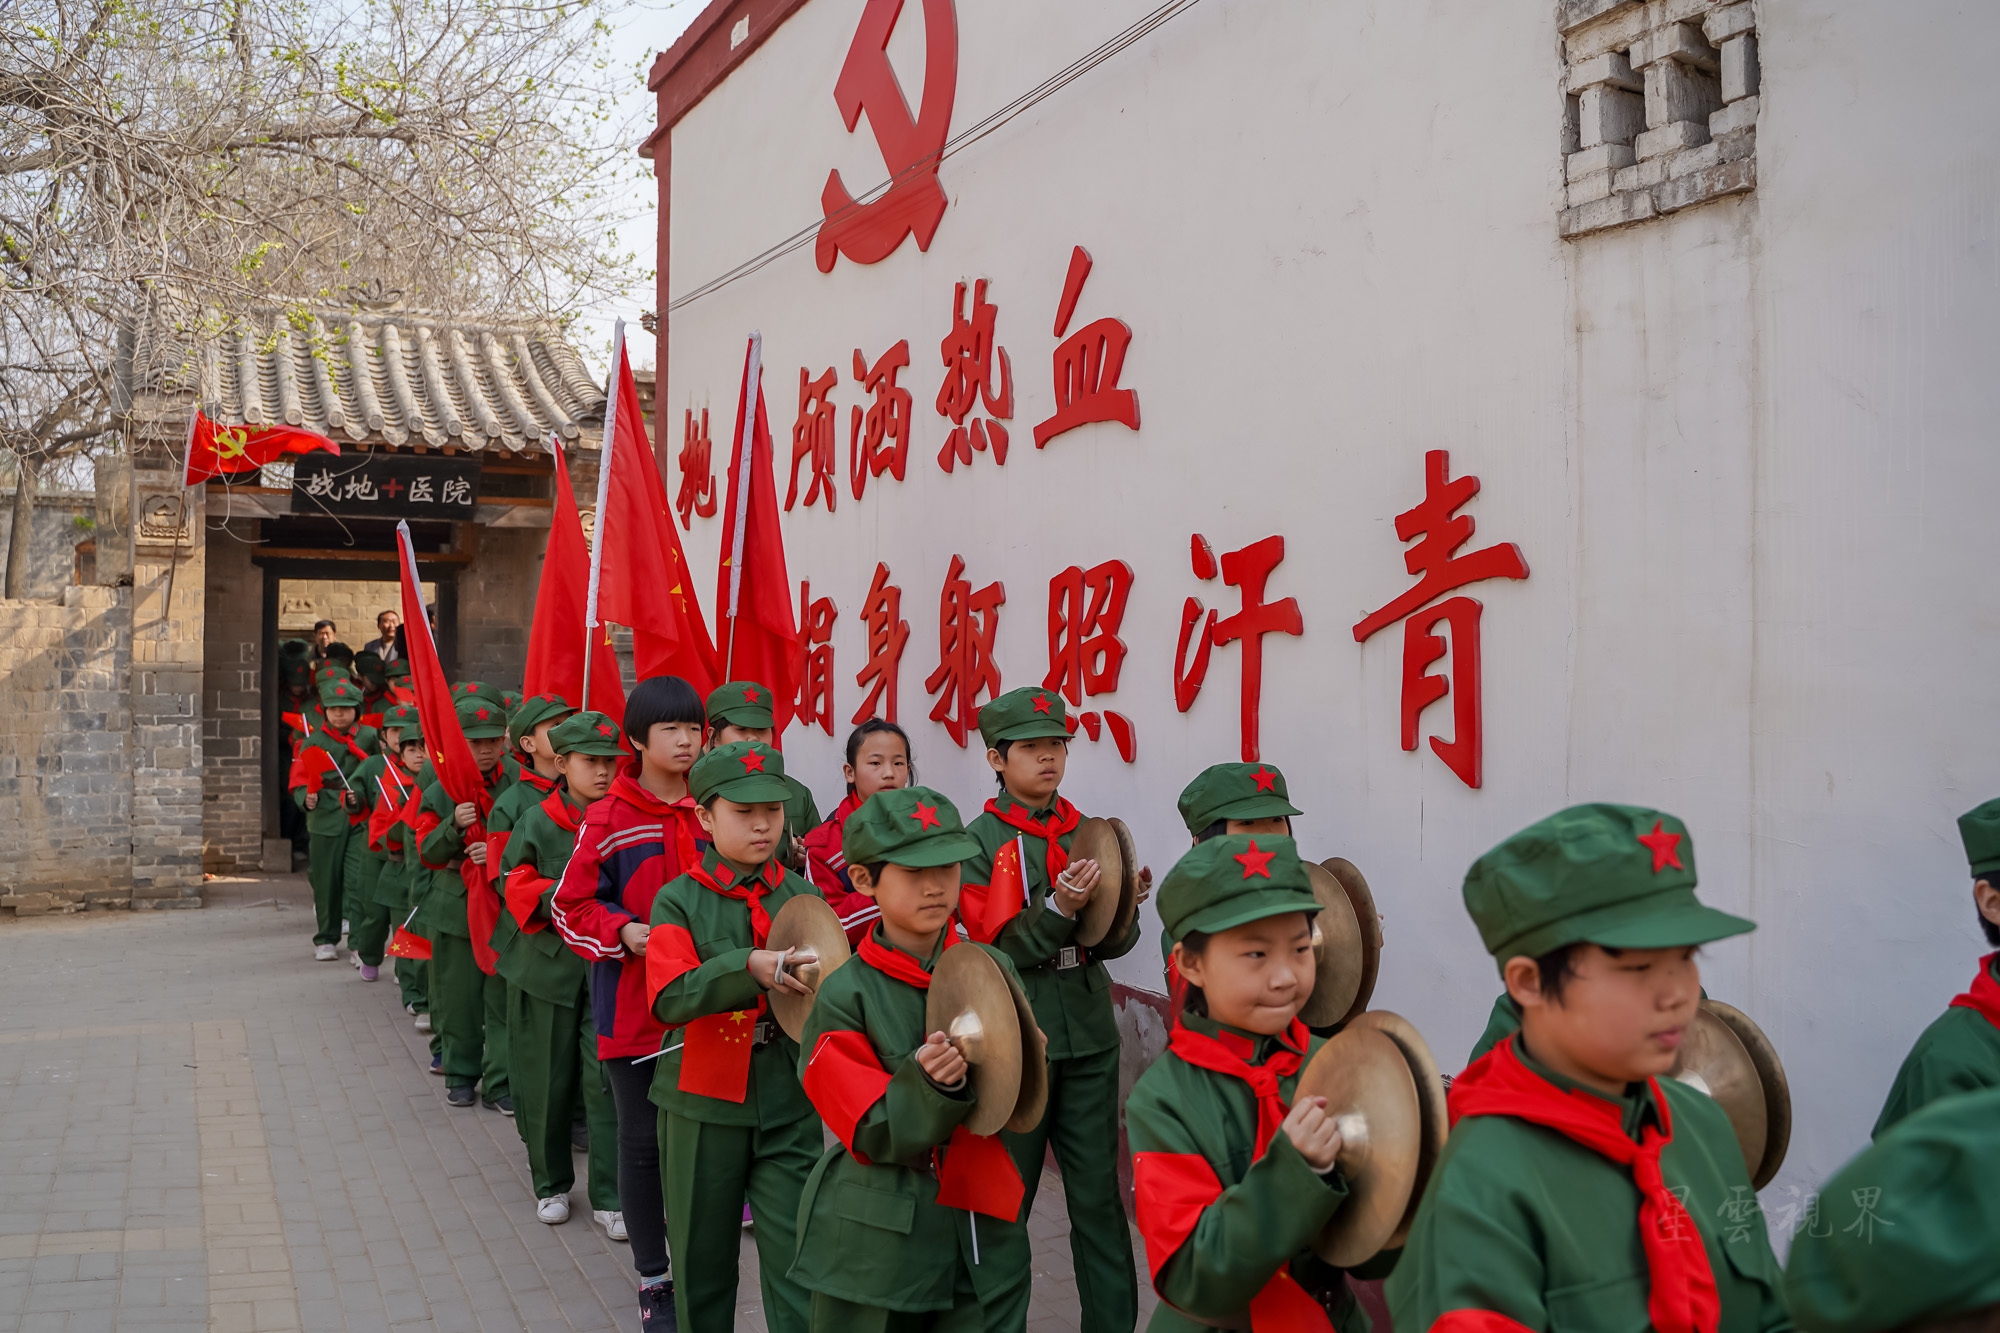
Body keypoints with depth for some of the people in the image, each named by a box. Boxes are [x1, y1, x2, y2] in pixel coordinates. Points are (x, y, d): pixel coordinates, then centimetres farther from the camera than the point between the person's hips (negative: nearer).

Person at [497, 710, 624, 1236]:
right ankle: (551, 1183, 30)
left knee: (607, 1079, -5)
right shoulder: (537, 821, -2)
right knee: (548, 1080, 11)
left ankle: (610, 1197, 5)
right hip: (548, 965, 0)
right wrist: (565, 894, -19)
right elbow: (518, 889, -3)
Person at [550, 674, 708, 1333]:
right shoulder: (607, 820, -8)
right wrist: (625, 932, -19)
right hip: (634, 1006, -3)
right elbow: (571, 908, -4)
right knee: (642, 1141, 8)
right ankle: (653, 1278, 22)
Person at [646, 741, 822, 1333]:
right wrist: (749, 967, -32)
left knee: (796, 1256, -2)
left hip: (788, 1106, 1)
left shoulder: (803, 896, 3)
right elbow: (669, 999, -19)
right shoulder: (679, 901, -5)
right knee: (703, 1254, 14)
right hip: (703, 1105, -1)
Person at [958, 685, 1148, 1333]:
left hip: (1088, 1036, 4)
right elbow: (994, 950, -12)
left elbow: (1111, 944, 8)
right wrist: (1057, 908, -25)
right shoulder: (980, 841, -5)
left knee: (1098, 1193, 7)